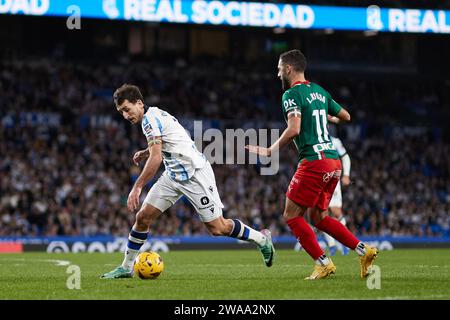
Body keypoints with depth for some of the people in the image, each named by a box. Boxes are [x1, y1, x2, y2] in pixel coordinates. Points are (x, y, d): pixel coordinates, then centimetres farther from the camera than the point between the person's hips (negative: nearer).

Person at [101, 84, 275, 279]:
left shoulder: (150, 118, -17)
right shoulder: (154, 115, 12)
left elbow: (156, 159, -23)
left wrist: (137, 188, -21)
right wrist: (146, 152, 15)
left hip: (194, 173, -10)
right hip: (174, 174, 10)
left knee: (217, 228, -6)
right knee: (143, 217, 0)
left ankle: (262, 239, 15)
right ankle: (126, 267, 8)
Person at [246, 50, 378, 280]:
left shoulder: (292, 94, -8)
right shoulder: (320, 91, 16)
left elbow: (294, 130, -21)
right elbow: (345, 116, 27)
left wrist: (269, 151, -12)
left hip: (313, 162, -8)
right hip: (333, 161, 8)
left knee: (292, 216, 1)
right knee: (319, 217, 17)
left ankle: (323, 263, -5)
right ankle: (364, 250, 6)